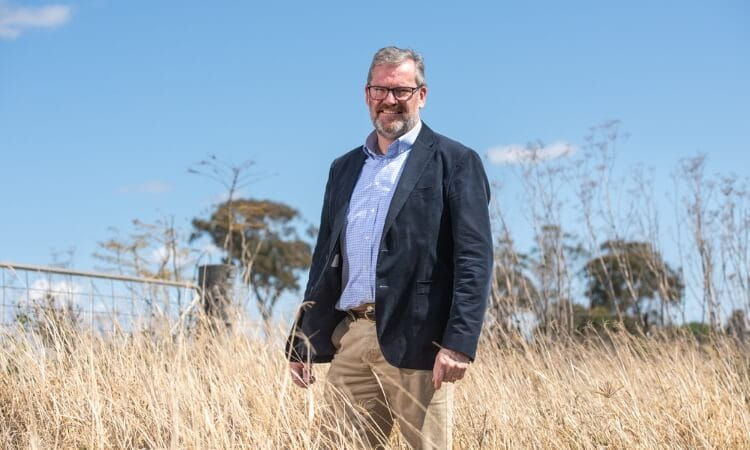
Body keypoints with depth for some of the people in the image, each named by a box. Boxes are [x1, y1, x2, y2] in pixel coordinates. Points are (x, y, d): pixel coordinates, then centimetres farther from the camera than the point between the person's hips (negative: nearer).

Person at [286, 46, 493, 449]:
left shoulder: (454, 162, 1)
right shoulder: (344, 168, 19)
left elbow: (474, 259, -7)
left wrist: (459, 342, -17)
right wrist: (302, 342, 15)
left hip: (415, 340, -5)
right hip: (348, 340, 5)